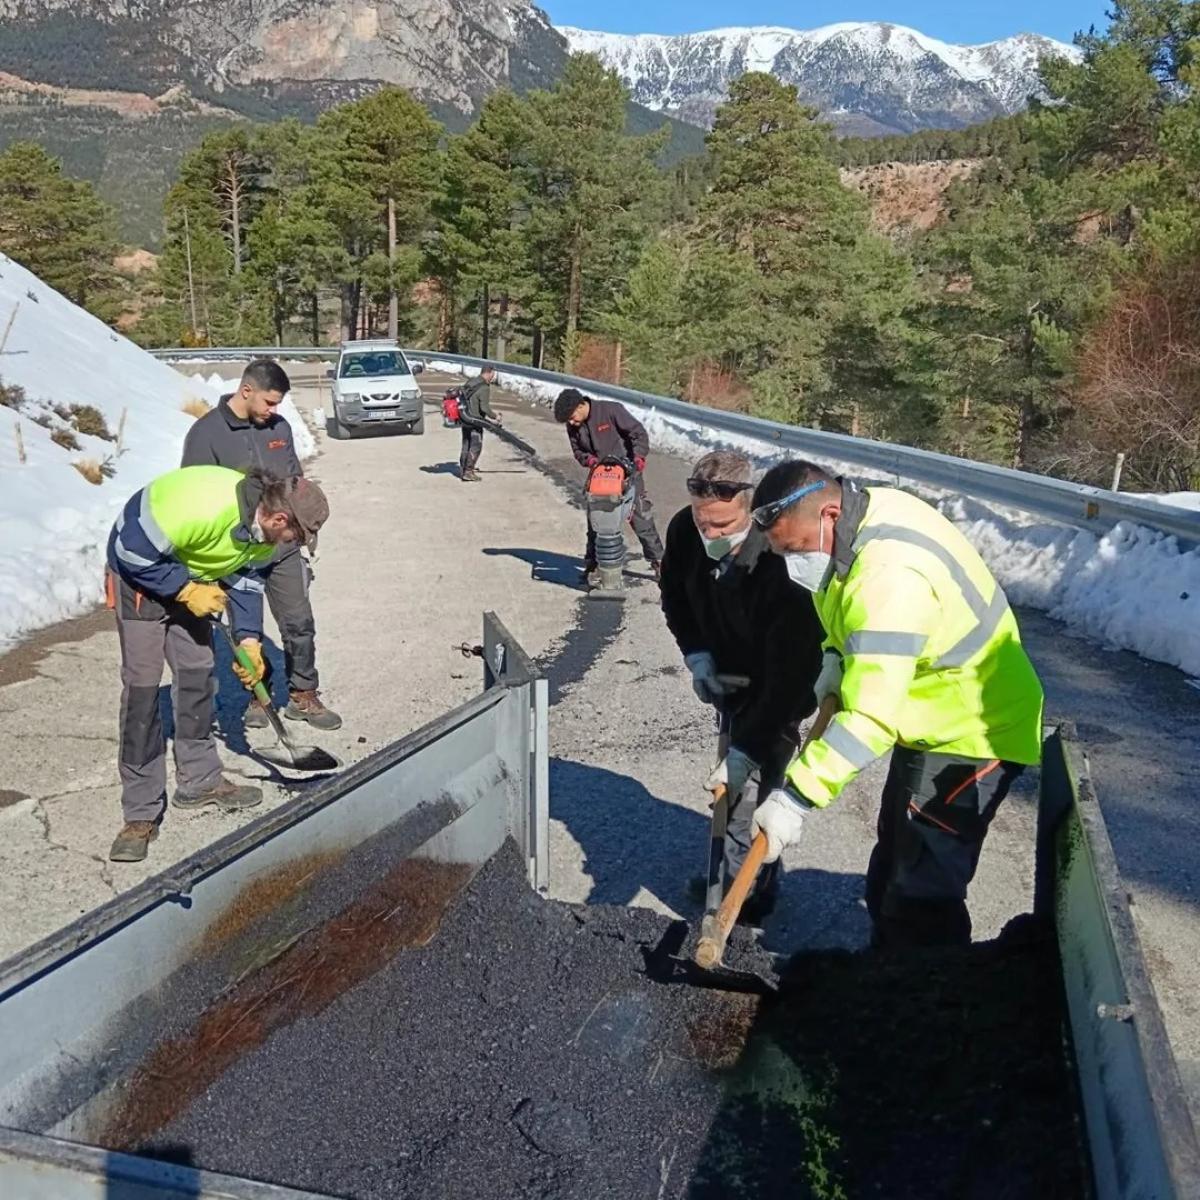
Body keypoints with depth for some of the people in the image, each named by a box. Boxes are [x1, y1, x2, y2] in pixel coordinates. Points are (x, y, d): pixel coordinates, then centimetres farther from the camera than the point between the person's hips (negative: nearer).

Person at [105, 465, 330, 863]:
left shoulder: (265, 530, -11)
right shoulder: (205, 507, -38)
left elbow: (246, 578, 2)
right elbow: (132, 551, -29)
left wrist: (249, 641, -7)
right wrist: (186, 590, -24)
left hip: (190, 576, 8)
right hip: (139, 572, -8)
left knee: (197, 673, 9)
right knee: (142, 685, -10)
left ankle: (199, 780, 25)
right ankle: (141, 814, -5)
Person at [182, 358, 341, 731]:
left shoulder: (279, 426, 5)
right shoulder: (206, 434, -10)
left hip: (284, 549, 4)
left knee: (300, 625, 7)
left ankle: (304, 696, 22)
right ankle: (256, 697, 28)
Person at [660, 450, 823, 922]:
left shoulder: (780, 562, -39)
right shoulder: (683, 531, -20)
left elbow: (787, 672, -36)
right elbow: (675, 596, 3)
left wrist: (746, 750, -37)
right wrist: (696, 653, -11)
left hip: (783, 687, -6)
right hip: (730, 674, 6)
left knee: (751, 786, -9)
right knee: (734, 784, 17)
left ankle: (746, 893, 10)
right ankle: (732, 869, 36)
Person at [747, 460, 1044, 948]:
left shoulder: (891, 576, -35)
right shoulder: (866, 509, -6)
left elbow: (870, 717, -38)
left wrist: (795, 796, -36)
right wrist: (837, 655, 0)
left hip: (972, 733, -10)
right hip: (934, 721, 10)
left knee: (922, 894, -7)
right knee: (892, 862, 22)